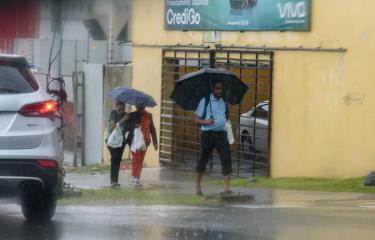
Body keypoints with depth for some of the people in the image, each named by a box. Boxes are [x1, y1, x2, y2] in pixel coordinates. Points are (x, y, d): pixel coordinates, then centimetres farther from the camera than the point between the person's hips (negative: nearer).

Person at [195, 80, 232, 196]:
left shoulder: (224, 102, 12)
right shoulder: (205, 101, -1)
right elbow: (197, 119, 0)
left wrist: (228, 109, 4)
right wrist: (206, 122, -20)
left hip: (221, 133, 3)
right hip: (208, 133, -3)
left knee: (226, 158, -12)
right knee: (204, 159, 6)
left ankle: (227, 187, -14)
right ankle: (198, 185, 24)